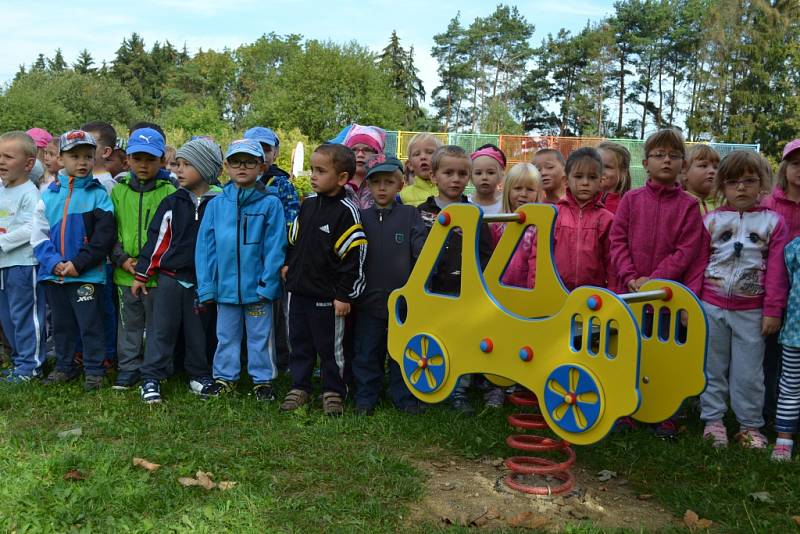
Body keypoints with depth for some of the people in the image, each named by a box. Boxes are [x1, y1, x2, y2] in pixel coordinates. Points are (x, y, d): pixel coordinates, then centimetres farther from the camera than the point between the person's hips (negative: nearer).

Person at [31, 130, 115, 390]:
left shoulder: (98, 193, -6)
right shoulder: (49, 193, 5)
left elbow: (104, 236, -13)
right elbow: (39, 234, 4)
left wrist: (79, 264, -17)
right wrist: (53, 262, -10)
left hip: (88, 274, -4)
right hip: (54, 274, 5)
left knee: (90, 324, 3)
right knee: (61, 324, 17)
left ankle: (94, 369, 17)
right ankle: (64, 367, 32)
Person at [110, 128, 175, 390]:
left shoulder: (169, 192, -5)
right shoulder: (119, 191, 6)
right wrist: (122, 259, -7)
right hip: (125, 273, 3)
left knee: (156, 324, 8)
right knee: (129, 323, 14)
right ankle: (129, 368, 26)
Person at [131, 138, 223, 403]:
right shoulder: (172, 203, 1)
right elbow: (156, 239, 2)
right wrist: (141, 274, 2)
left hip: (203, 280, 0)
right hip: (170, 278, 1)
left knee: (199, 332, 11)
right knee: (162, 330, 4)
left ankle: (200, 375, 26)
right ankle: (151, 378, 11)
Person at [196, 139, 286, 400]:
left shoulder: (270, 204, -8)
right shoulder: (216, 204, 0)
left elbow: (275, 247, -10)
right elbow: (205, 247, 1)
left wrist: (267, 284, -15)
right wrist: (206, 286, -3)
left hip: (257, 288, -3)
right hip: (225, 287, 3)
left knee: (259, 336, 12)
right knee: (226, 336, 17)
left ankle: (262, 379, 27)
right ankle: (225, 377, 32)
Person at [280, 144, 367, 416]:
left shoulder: (346, 211, -14)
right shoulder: (307, 205, 7)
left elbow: (354, 255, -15)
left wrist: (344, 295, -15)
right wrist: (288, 264, 15)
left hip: (326, 295, -6)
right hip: (298, 290, 6)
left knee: (329, 346, 7)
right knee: (299, 342, 15)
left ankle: (333, 391, 22)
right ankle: (299, 387, 29)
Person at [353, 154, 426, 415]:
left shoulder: (410, 215, 0)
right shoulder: (362, 217, 4)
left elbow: (421, 252, -4)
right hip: (370, 298, 1)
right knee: (367, 352, 9)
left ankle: (405, 398, 23)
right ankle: (365, 398, 22)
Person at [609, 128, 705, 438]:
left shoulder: (688, 205, -1)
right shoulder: (631, 199, 4)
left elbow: (686, 251, -6)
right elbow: (617, 240, 0)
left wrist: (652, 279, -14)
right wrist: (630, 277, -12)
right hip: (628, 291, 1)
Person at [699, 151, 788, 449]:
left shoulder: (773, 222, 1)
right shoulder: (711, 220, 4)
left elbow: (777, 270, -1)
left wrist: (772, 310, -5)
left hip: (752, 311, -1)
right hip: (711, 307, 1)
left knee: (749, 372, 6)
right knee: (712, 368, 10)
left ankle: (750, 426, 20)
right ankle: (713, 420, 22)